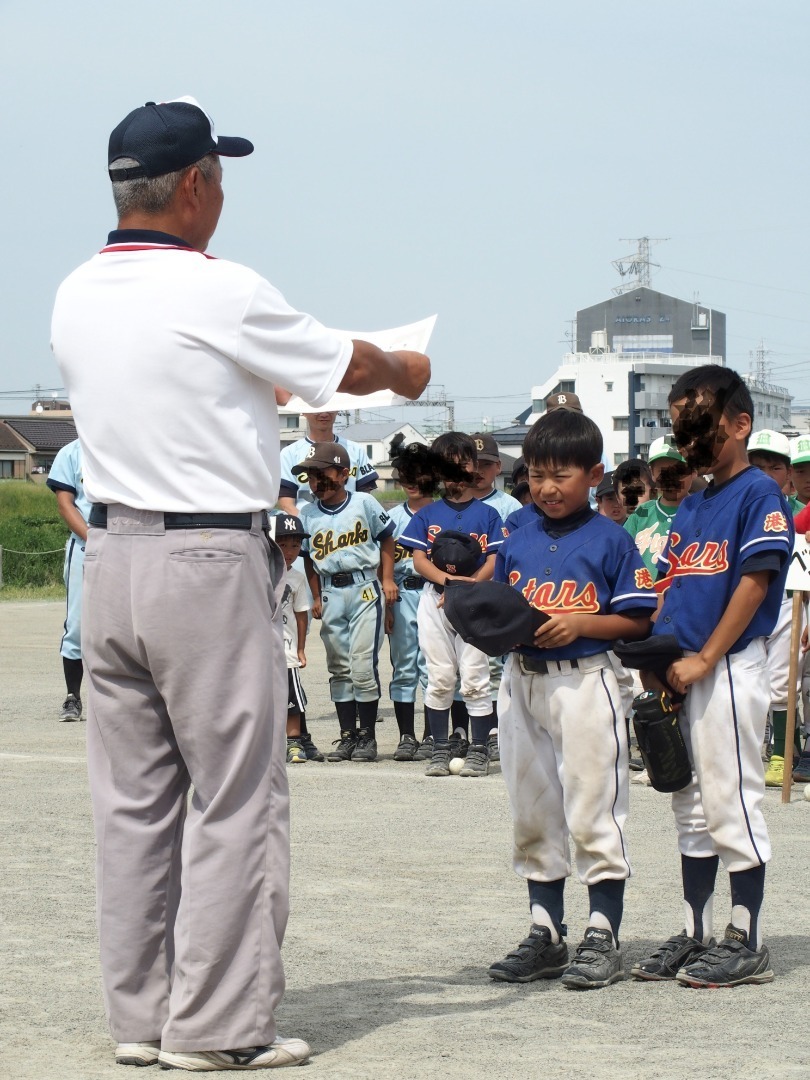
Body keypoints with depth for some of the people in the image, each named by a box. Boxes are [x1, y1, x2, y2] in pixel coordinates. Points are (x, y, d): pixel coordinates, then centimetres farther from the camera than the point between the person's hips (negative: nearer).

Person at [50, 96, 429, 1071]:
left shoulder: (77, 297, 7)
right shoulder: (220, 294, -13)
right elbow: (349, 369, -1)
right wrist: (408, 370, 21)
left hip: (111, 552, 7)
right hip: (210, 562, -7)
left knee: (132, 798, 10)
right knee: (234, 797, 0)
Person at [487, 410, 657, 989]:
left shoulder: (611, 539, -4)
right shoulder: (519, 540, 11)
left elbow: (637, 619, -5)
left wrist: (580, 623, -17)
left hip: (585, 683, -6)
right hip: (521, 681, 6)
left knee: (592, 810, -5)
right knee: (532, 815, 10)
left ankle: (603, 937, 2)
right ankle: (546, 935, 19)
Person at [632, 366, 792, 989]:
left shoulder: (759, 494, -7)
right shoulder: (691, 506, 17)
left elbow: (754, 582, -14)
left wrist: (703, 659, -18)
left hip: (730, 671, -8)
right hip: (681, 676, 8)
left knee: (733, 804, -4)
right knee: (692, 809, 12)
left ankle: (746, 943, 1)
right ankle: (694, 935, 19)